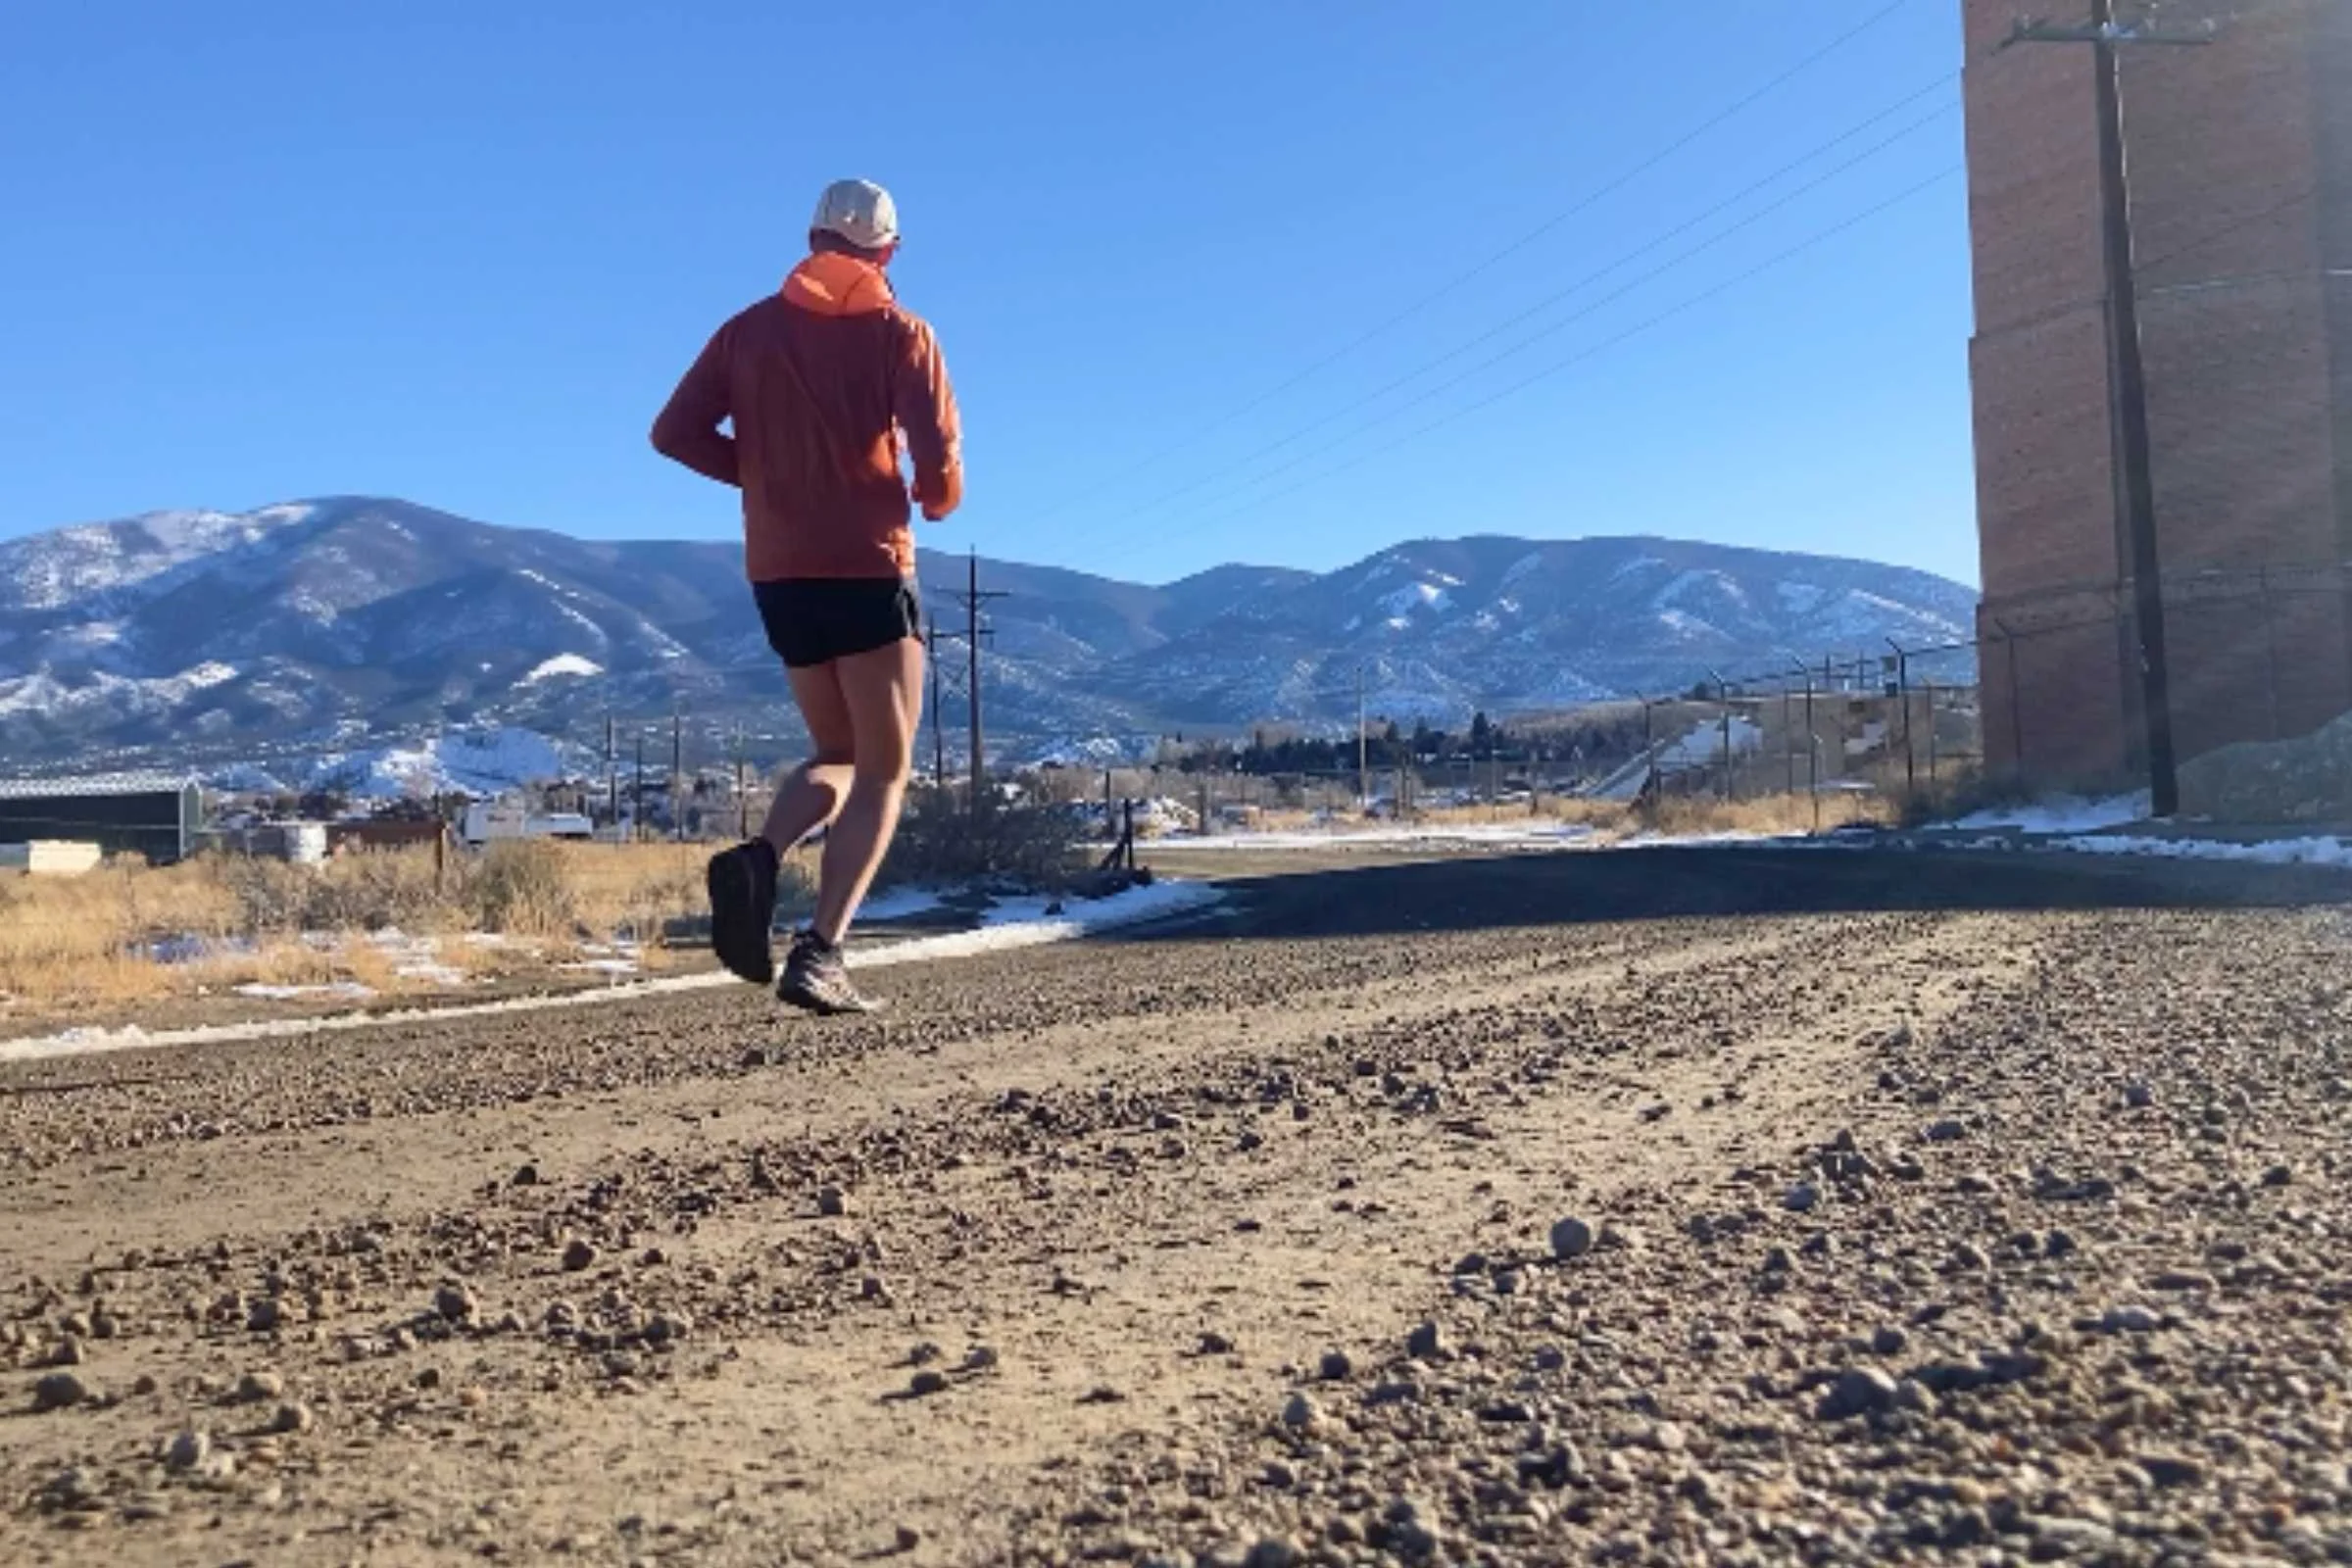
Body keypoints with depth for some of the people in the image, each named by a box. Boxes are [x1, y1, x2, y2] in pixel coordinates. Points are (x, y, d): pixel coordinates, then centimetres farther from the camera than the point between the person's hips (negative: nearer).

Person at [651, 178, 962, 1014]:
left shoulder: (748, 331, 11)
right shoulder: (899, 332, -1)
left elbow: (674, 433, 4)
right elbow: (937, 451, -13)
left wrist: (761, 472, 15)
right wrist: (938, 499, 8)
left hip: (778, 575, 5)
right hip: (868, 570, -5)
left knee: (836, 755, 20)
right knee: (883, 770, 4)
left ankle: (757, 859, -9)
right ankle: (819, 954, -9)